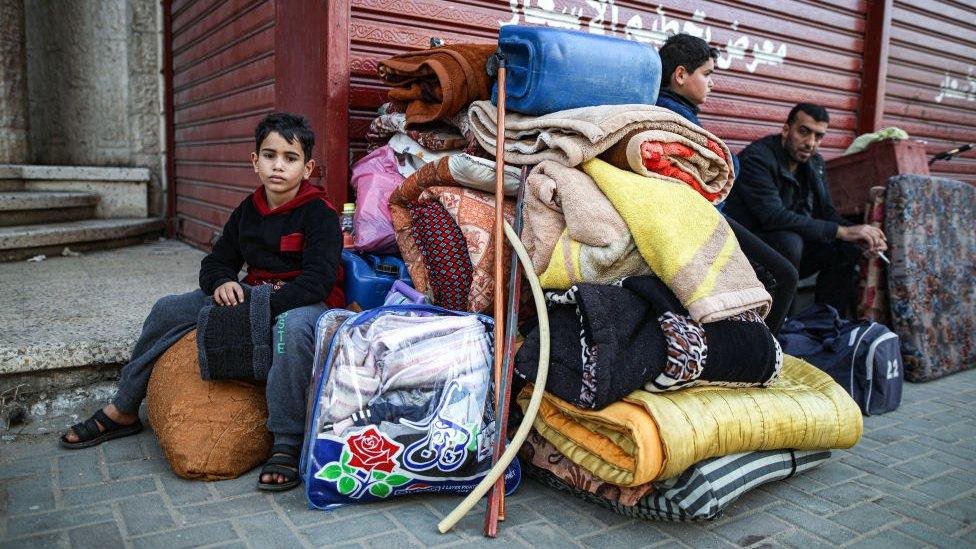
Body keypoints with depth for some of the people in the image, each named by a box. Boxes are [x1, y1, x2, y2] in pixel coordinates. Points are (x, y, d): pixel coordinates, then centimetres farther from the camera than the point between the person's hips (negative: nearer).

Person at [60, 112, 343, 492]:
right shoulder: (247, 211, 9)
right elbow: (216, 262, 15)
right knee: (168, 310, 0)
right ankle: (123, 412, 16)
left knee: (292, 326, -44)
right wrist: (222, 282, -11)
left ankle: (286, 443, -35)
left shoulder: (319, 212, -12)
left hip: (302, 303, -7)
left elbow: (318, 280, -23)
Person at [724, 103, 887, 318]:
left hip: (788, 244, 8)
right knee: (788, 241, -33)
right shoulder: (756, 157, -20)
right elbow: (774, 217, -30)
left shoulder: (814, 162, 8)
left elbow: (826, 212, 10)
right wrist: (842, 231, -27)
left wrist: (859, 233, -13)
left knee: (848, 249, -4)